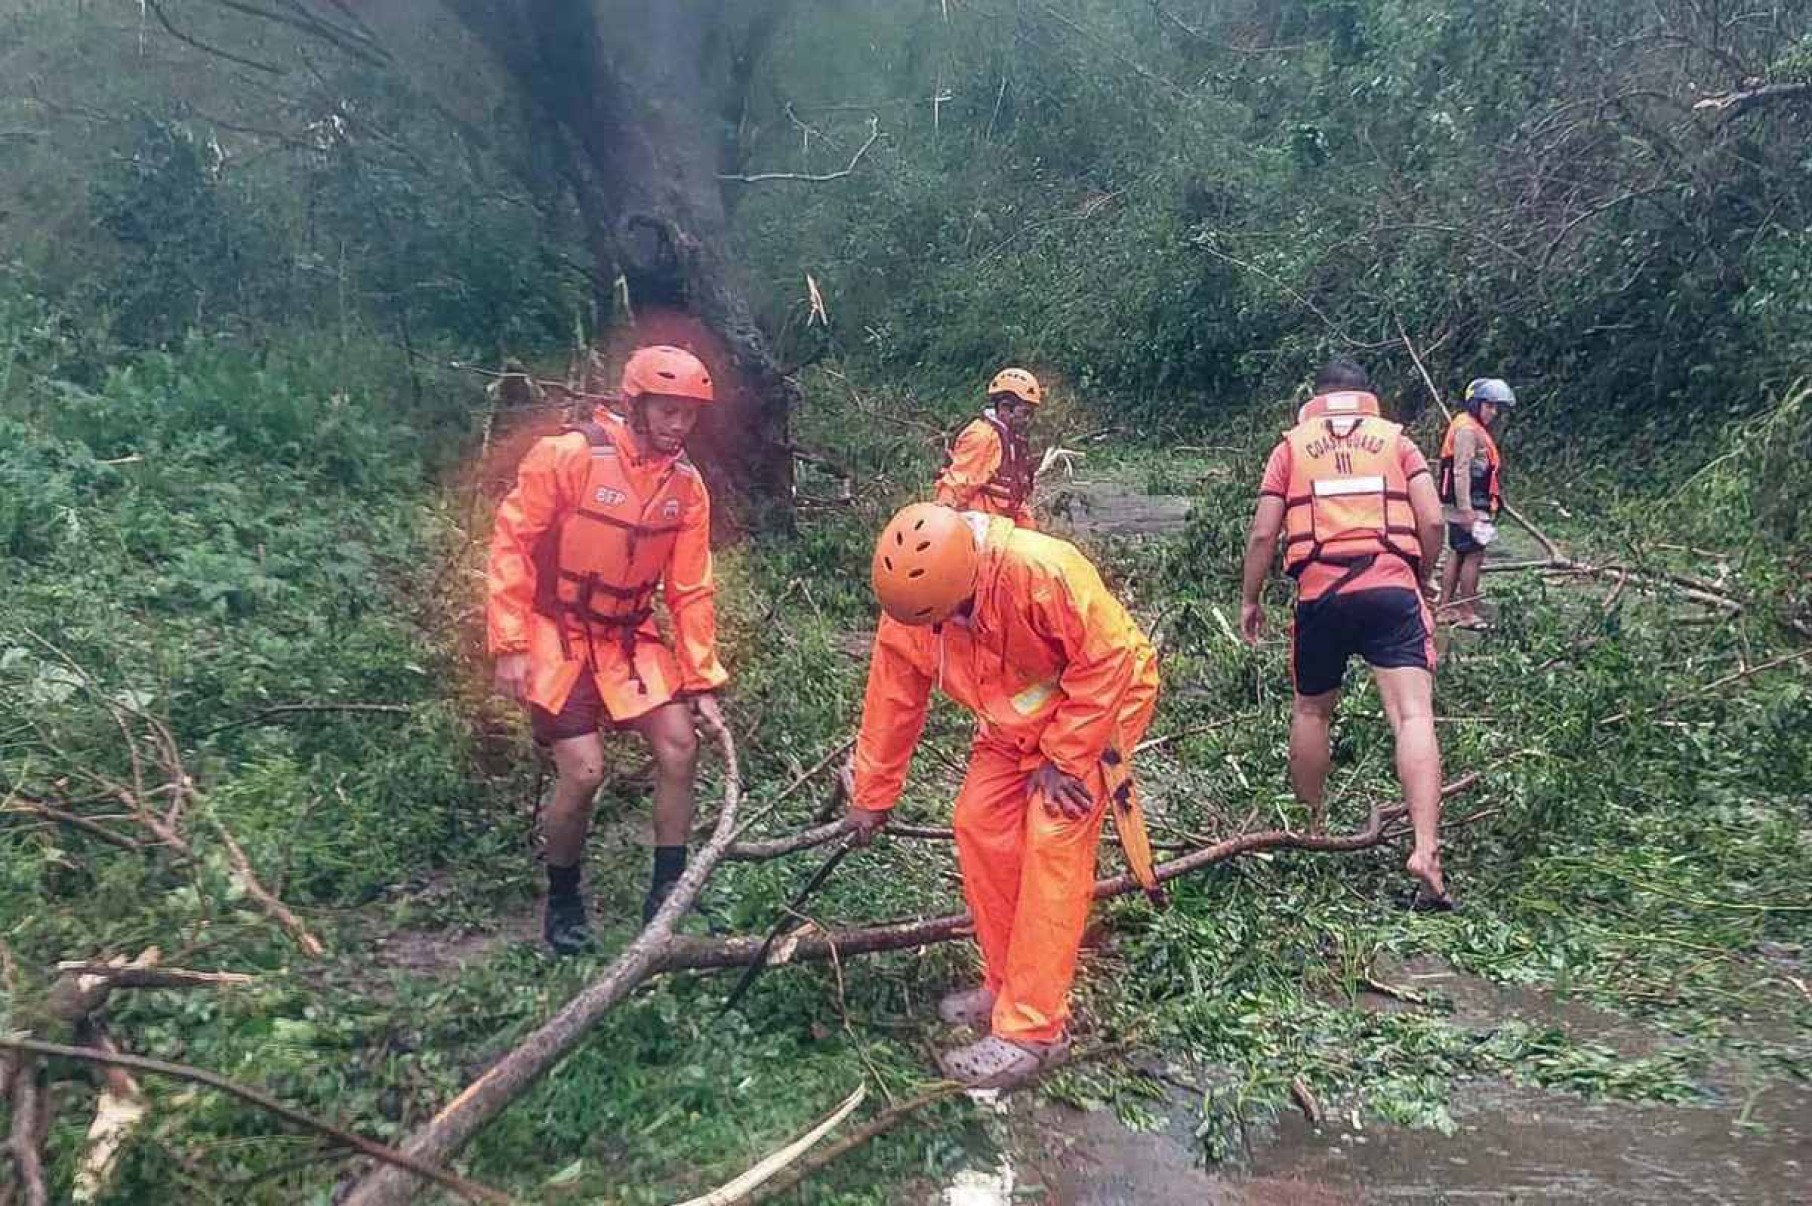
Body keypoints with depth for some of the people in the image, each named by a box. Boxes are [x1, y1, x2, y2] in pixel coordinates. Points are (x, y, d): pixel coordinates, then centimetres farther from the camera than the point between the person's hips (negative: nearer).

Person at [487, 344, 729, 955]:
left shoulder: (686, 486, -1)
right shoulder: (569, 455, -17)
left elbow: (691, 590, 2)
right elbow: (511, 542, -14)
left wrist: (703, 681, 0)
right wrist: (510, 644, -17)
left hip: (629, 636, 5)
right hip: (557, 634, -5)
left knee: (679, 746, -7)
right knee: (584, 771, -11)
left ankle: (667, 895, 8)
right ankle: (562, 900, 15)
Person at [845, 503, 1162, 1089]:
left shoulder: (1041, 571, -38)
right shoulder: (907, 607, -17)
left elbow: (1107, 664, -30)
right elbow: (892, 702, -5)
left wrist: (1061, 759, -22)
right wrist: (871, 797, 4)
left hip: (1100, 704, -6)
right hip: (1014, 723, 7)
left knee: (1051, 843, -15)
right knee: (978, 825, 0)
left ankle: (1032, 1028, -10)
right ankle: (1007, 985, 17)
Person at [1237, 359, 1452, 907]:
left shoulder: (1292, 445, 14)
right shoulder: (1396, 439, 15)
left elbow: (1263, 534, 5)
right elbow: (1433, 520, 4)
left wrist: (1249, 600, 15)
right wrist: (1423, 578, 20)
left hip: (1321, 593, 1)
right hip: (1392, 586, -1)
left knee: (1311, 710, 20)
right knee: (1413, 713, -9)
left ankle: (1310, 829, 32)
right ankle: (1426, 851, -23)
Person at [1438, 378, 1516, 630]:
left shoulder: (1477, 429, 18)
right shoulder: (1467, 429, -14)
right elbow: (1461, 471, -21)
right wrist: (1467, 510, -24)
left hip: (1469, 506, 11)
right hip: (1468, 507, -11)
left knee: (1457, 554, 13)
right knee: (1474, 556, -7)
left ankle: (1446, 607, 19)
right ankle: (1467, 613, -3)